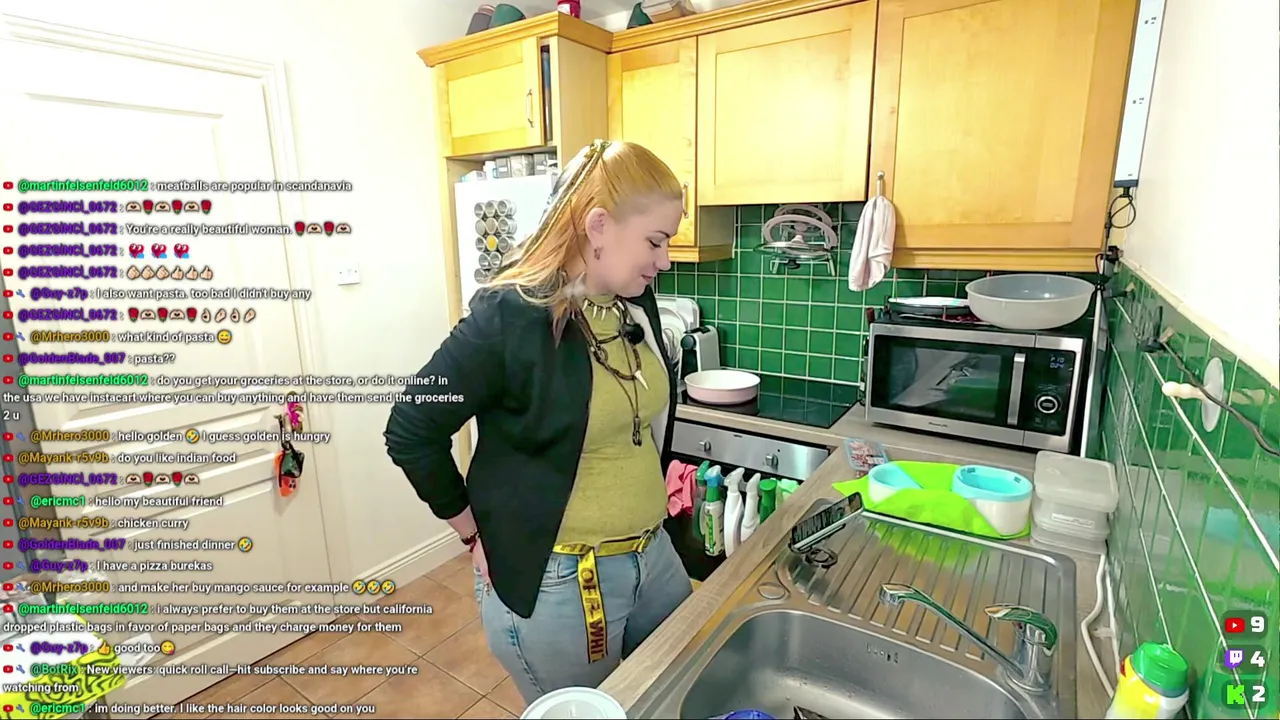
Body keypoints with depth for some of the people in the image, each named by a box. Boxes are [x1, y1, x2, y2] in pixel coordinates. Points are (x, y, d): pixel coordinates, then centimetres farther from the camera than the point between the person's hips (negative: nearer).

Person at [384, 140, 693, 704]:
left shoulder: (637, 302, -1)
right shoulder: (508, 318, -22)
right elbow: (410, 433, -14)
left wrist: (652, 487, 11)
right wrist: (477, 534, -8)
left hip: (653, 556, 7)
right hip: (554, 583, -6)